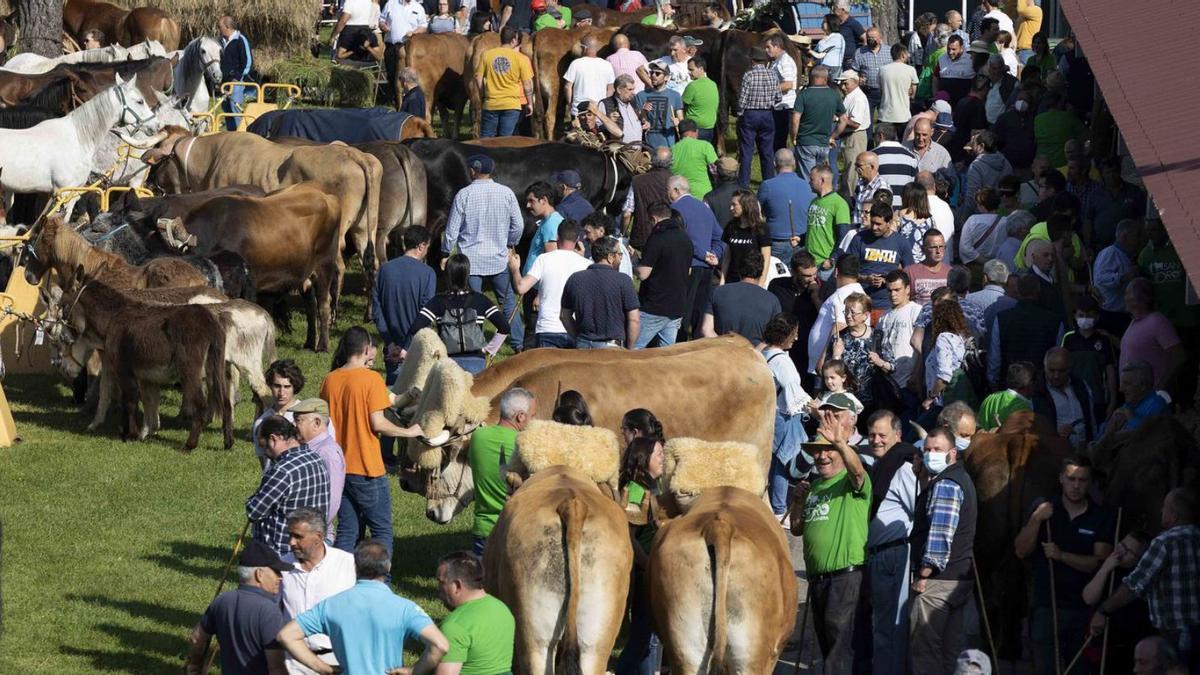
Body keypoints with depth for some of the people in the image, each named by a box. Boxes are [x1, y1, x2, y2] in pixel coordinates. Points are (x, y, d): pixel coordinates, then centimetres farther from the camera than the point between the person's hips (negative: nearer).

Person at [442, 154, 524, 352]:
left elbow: (452, 230, -4)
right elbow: (518, 226, 4)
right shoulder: (506, 193, -2)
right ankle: (519, 344, 11)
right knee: (508, 302, 13)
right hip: (499, 259, 2)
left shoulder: (463, 195, -8)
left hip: (470, 261, -2)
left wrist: (446, 253, 10)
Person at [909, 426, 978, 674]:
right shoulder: (961, 479, 19)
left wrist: (924, 574, -18)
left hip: (937, 580, -11)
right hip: (958, 577, 11)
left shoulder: (945, 486, -15)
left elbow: (940, 534, -22)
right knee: (950, 647, 13)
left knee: (924, 647, -9)